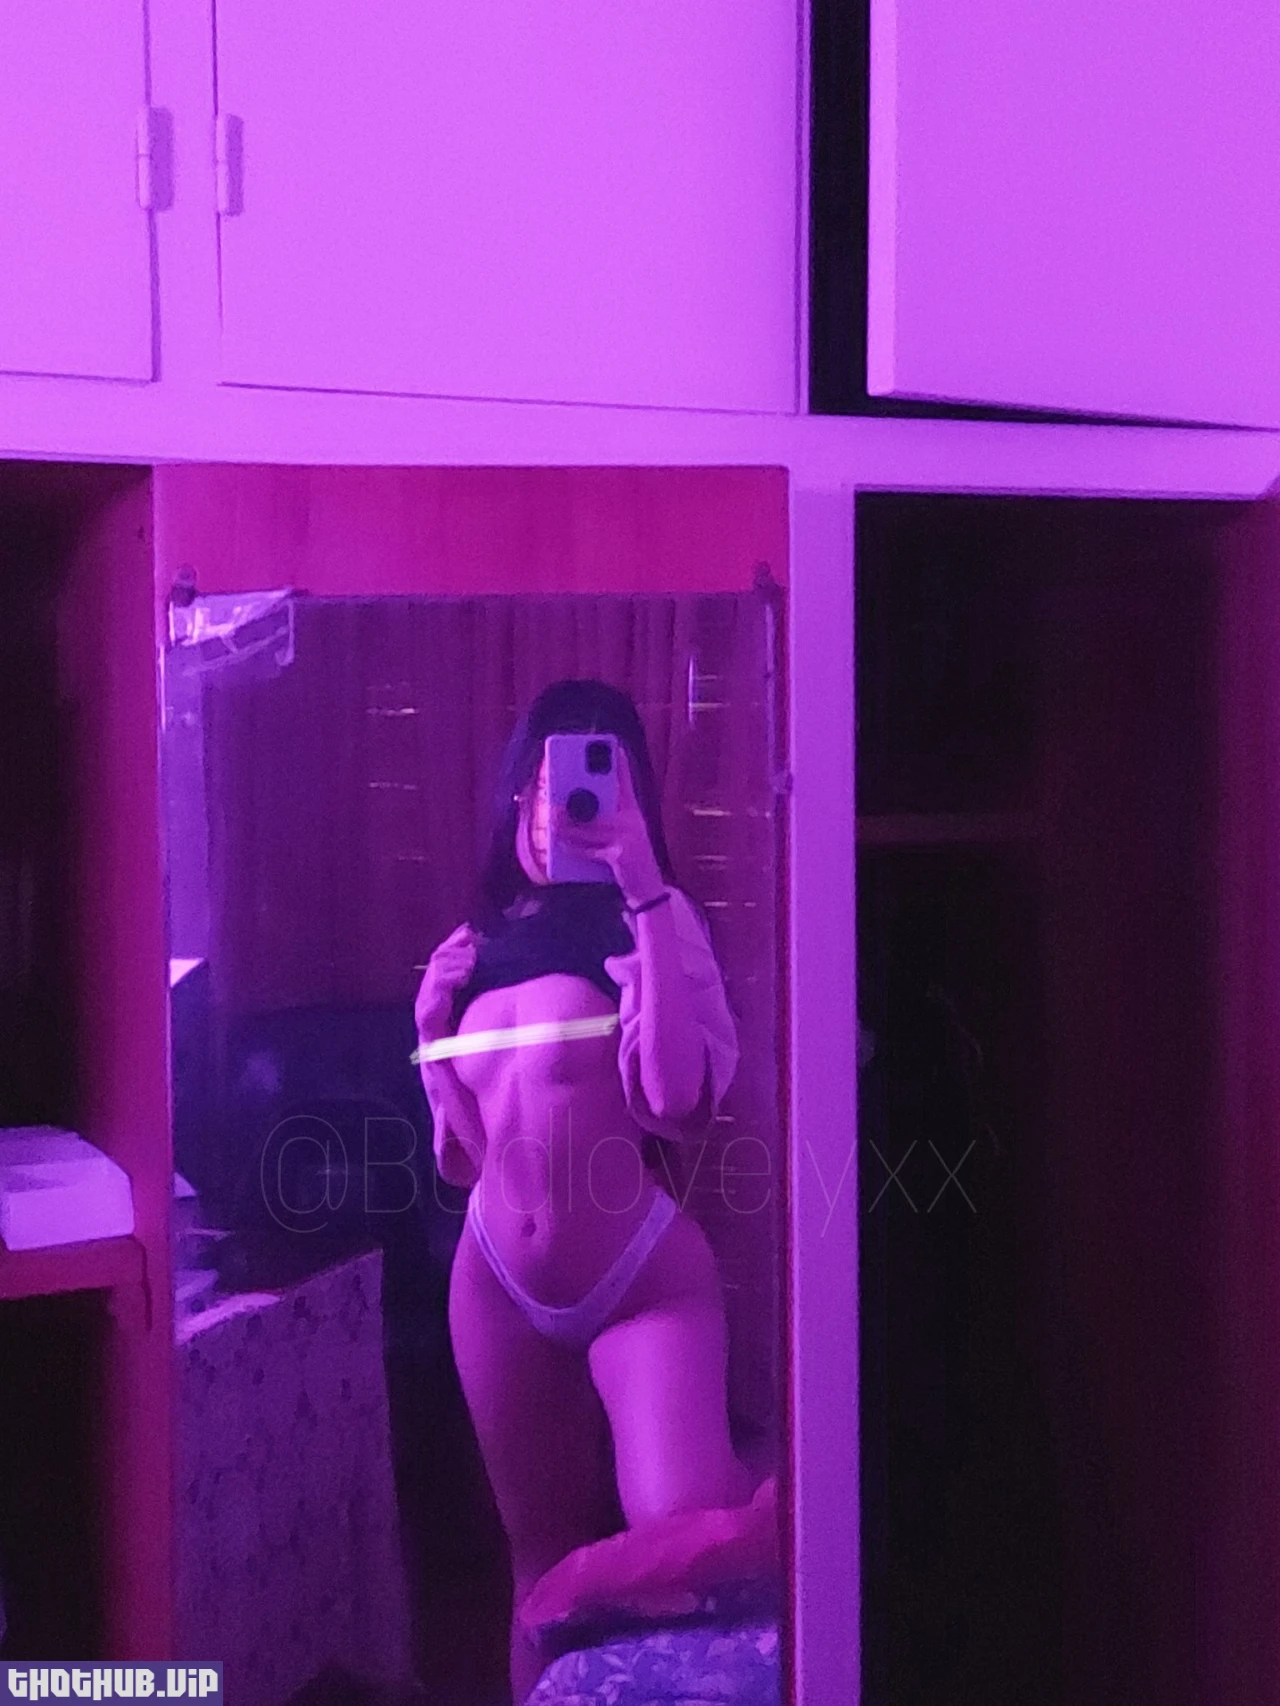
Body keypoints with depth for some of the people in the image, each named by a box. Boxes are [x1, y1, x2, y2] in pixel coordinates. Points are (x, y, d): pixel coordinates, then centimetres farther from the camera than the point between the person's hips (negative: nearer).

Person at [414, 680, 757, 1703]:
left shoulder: (655, 925, -6)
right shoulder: (474, 952, 8)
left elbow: (681, 1096, -24)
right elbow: (461, 1159, 13)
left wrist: (646, 893, -23)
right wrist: (433, 1033, -3)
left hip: (647, 1278, -4)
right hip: (502, 1289, 4)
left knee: (678, 1521, -27)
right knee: (545, 1557, 12)